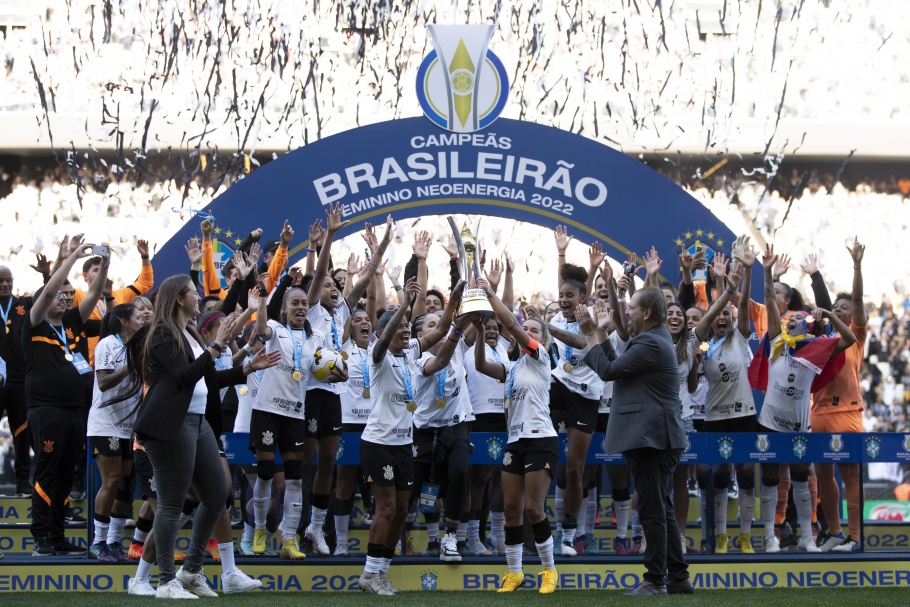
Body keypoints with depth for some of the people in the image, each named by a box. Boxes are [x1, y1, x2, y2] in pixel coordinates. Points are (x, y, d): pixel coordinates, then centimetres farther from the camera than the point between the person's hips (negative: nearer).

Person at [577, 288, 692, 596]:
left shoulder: (650, 344, -17)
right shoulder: (654, 339, 17)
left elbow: (608, 370, -14)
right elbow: (616, 366, 17)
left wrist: (590, 335, -4)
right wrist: (598, 335, 16)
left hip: (650, 439, -11)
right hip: (658, 438, 11)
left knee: (653, 511, -7)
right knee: (662, 510, 13)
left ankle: (656, 580, -4)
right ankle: (677, 577, 15)